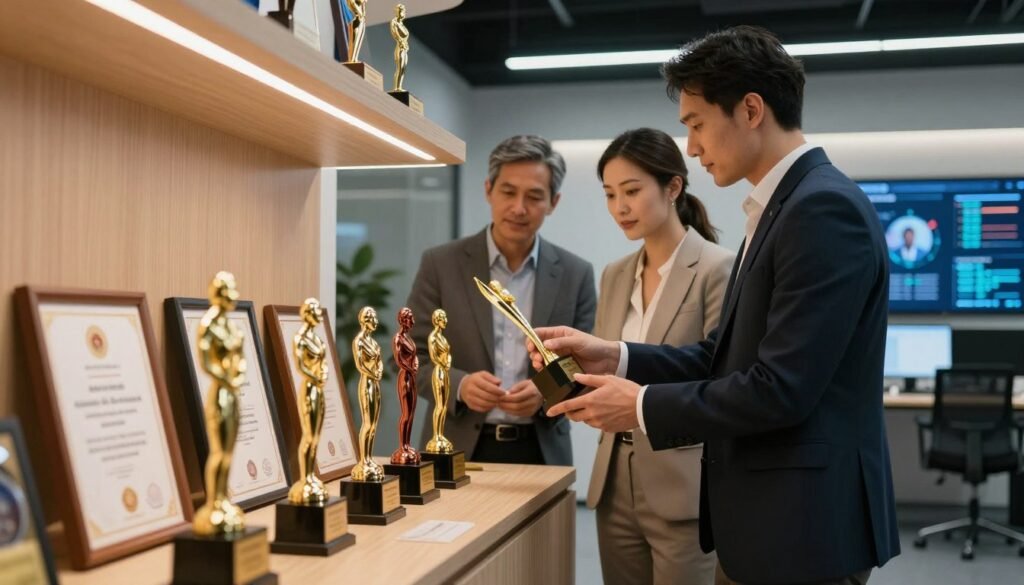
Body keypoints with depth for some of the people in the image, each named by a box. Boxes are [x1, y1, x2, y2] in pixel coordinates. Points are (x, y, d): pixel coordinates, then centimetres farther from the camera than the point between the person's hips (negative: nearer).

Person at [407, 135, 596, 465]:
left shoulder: (575, 275, 2)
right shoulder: (441, 264, -2)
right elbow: (412, 358, -2)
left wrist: (546, 393, -17)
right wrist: (460, 385, -19)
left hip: (541, 453, 1)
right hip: (457, 452, -1)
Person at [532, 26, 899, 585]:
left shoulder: (825, 208, -19)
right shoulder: (783, 206, 12)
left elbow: (779, 389, -24)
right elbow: (725, 356, 13)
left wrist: (643, 406, -14)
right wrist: (616, 357, 1)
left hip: (802, 524, -9)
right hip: (761, 517, 9)